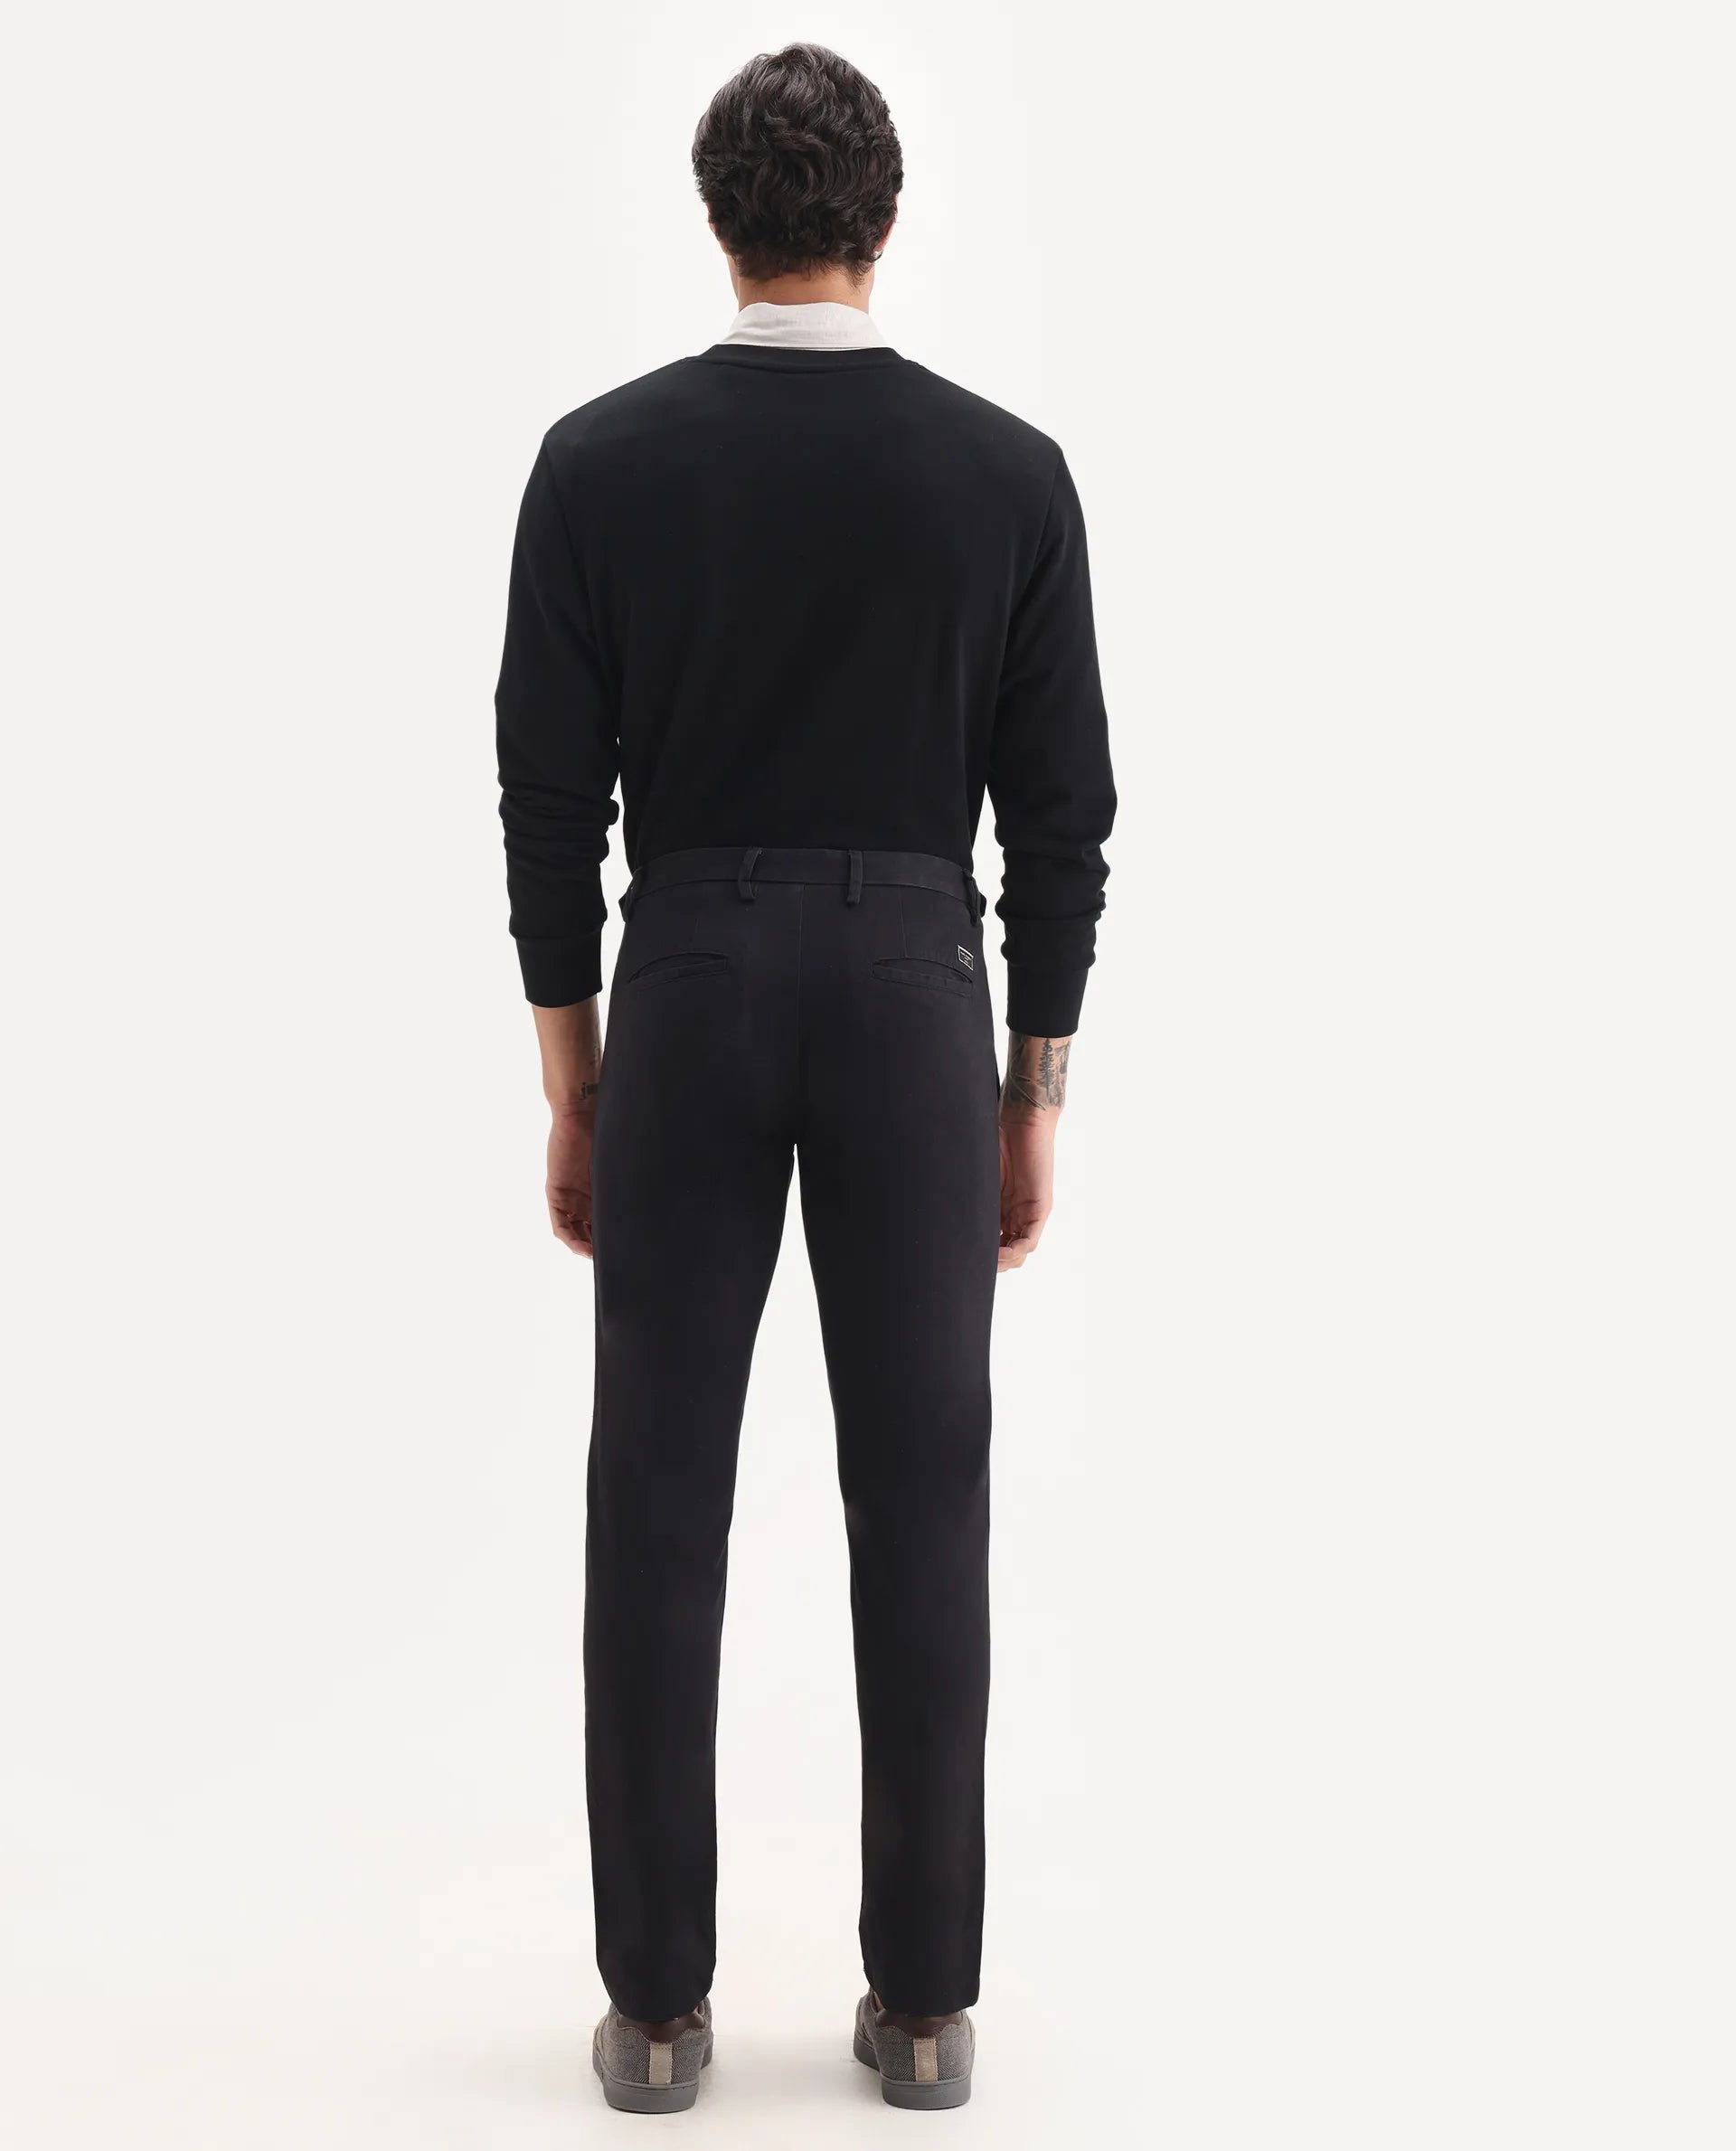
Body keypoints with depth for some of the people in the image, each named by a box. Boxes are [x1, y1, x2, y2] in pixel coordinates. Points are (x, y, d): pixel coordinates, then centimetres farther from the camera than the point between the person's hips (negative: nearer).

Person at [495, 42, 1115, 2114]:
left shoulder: (601, 458, -1)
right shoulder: (1010, 471, -1)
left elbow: (548, 801, -2)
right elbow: (1062, 817, 0)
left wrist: (569, 1092, 7)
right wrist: (1035, 1098, 8)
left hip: (688, 1003, 0)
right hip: (913, 1009, 0)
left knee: (659, 1508, 7)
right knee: (919, 1510, 7)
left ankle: (657, 2000, 12)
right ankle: (920, 1999, 14)